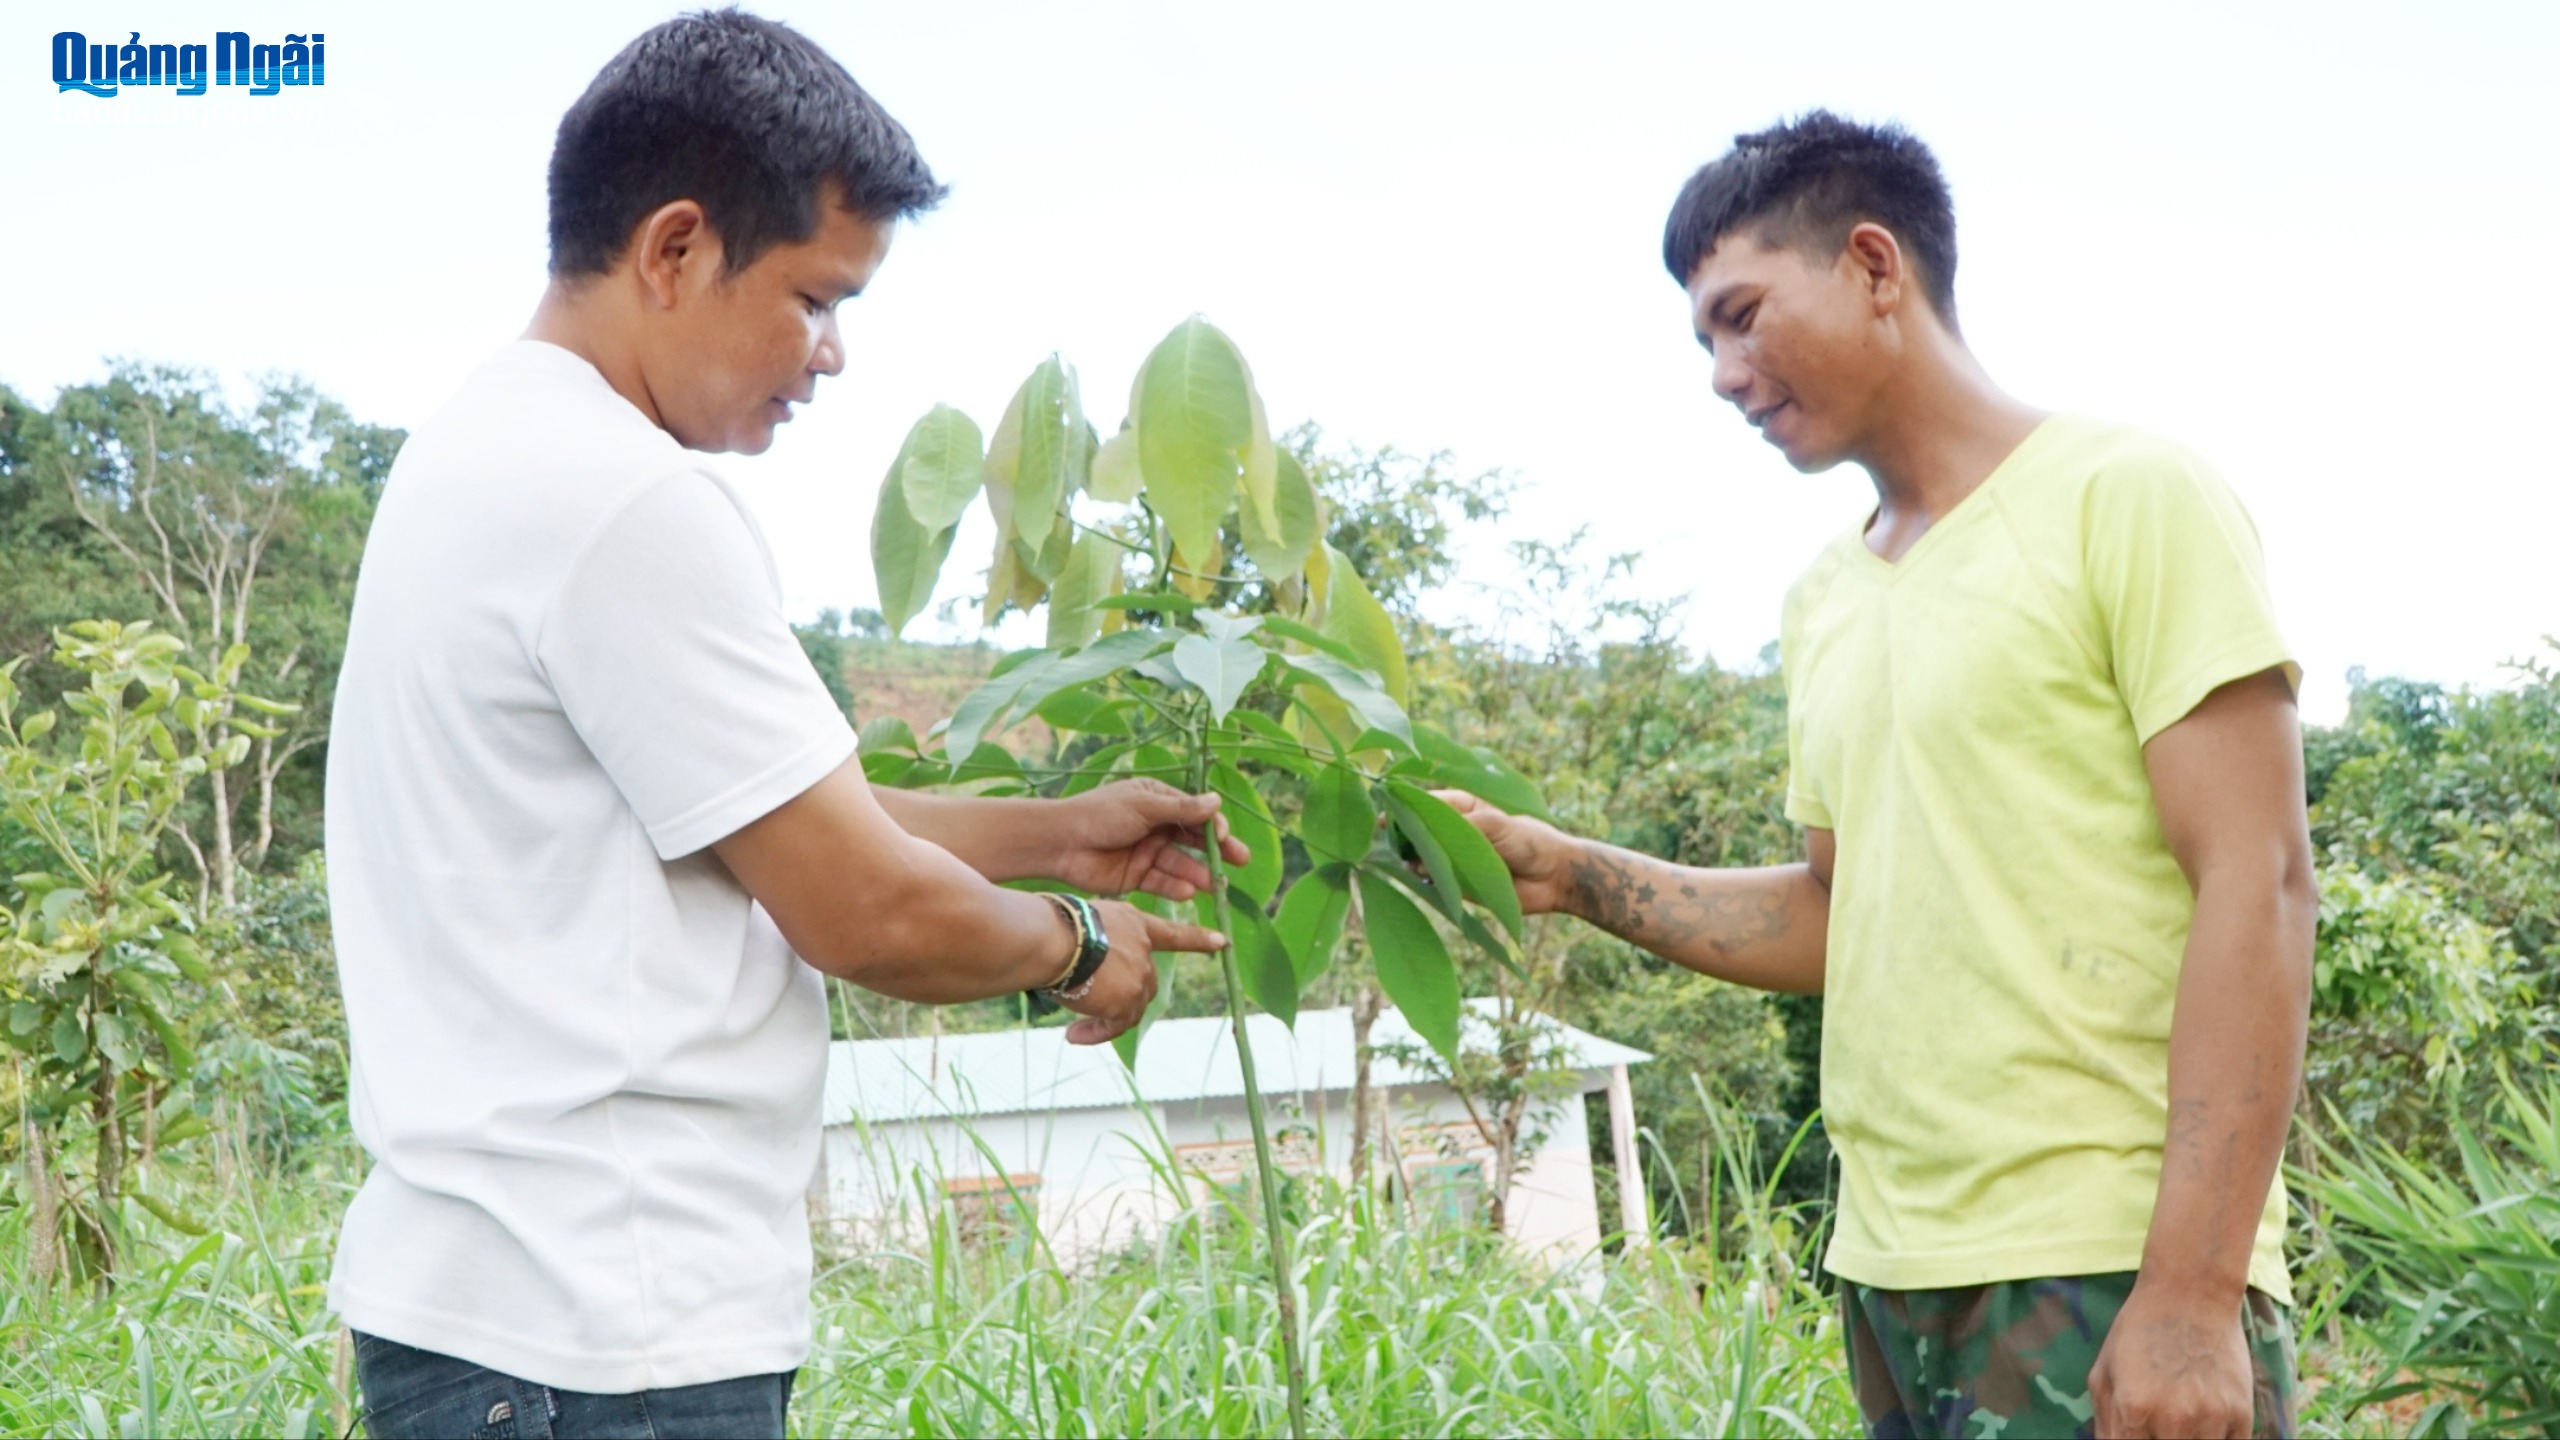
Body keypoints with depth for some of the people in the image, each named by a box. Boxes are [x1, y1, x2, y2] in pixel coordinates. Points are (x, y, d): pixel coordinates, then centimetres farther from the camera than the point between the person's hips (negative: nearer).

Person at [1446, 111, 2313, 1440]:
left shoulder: (2122, 497, -5)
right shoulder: (1824, 602, 13)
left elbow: (2255, 888, -12)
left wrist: (2192, 1292, -18)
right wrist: (1570, 875, 6)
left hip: (2106, 1279, -6)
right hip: (1889, 1279, 6)